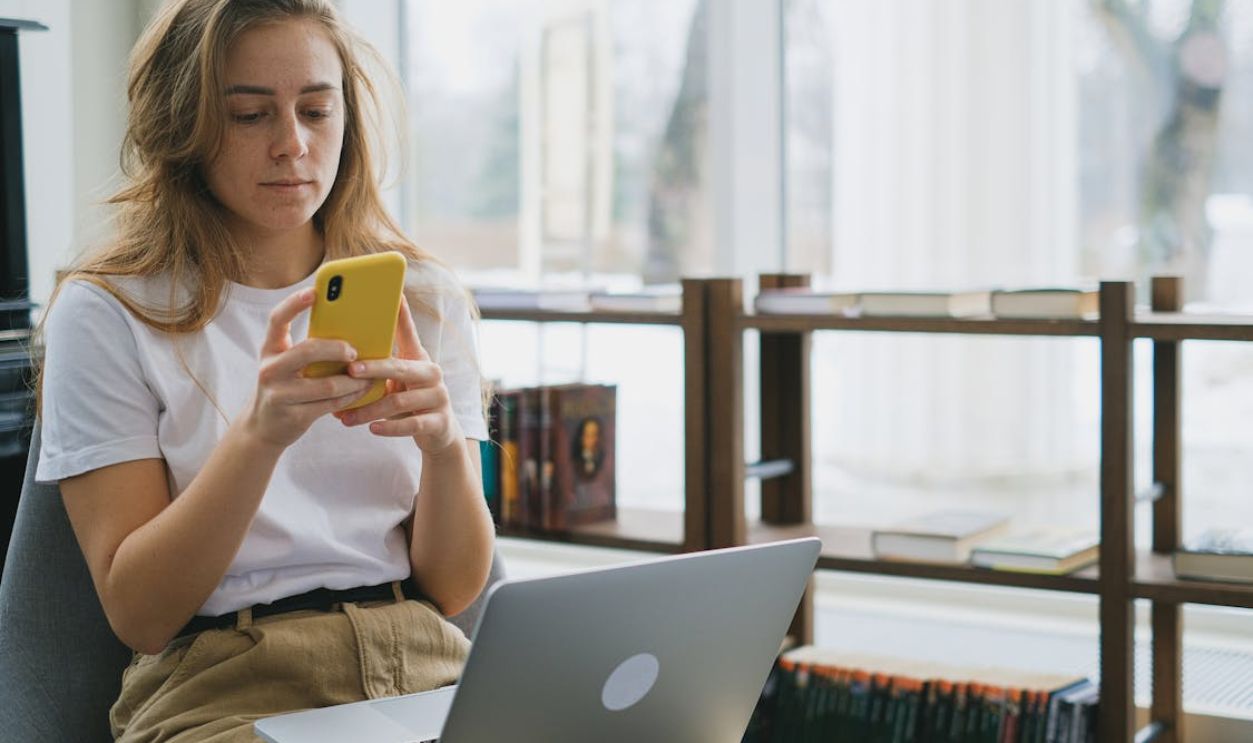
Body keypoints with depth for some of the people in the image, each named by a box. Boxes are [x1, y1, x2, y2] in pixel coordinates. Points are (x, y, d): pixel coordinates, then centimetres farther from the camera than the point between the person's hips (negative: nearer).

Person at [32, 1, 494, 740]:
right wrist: (259, 433, -19)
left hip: (423, 664, 4)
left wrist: (444, 442, -13)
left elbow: (455, 589, 7)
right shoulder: (107, 312, 1)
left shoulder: (426, 299, 11)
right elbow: (137, 613, -4)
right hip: (222, 683, -3)